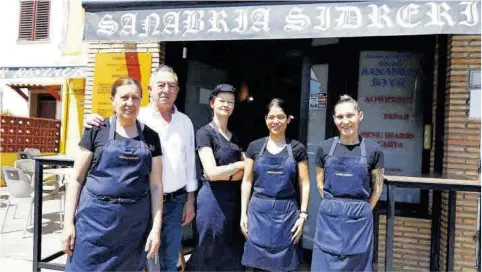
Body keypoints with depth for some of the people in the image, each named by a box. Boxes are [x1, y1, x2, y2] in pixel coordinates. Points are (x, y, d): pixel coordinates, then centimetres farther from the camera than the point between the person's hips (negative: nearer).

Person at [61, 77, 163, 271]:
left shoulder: (150, 138, 6)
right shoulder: (96, 132, 1)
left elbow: (156, 185, 5)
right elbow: (77, 179, 2)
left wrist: (156, 228, 0)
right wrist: (68, 222, -3)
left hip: (134, 222, 2)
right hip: (96, 217, -2)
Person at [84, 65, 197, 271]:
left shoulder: (185, 121, 6)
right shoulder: (136, 117, -4)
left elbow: (190, 162, 9)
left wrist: (190, 200, 8)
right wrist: (94, 125, -25)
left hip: (175, 201, 3)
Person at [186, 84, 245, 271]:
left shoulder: (234, 136, 13)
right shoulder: (204, 133, -7)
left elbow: (245, 171, 5)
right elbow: (212, 172, -17)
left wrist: (225, 174, -13)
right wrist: (239, 165, -7)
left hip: (235, 197, 6)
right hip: (213, 198, -6)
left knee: (233, 251, 13)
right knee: (212, 252, 4)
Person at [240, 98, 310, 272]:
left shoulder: (297, 149, 2)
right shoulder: (255, 147, 5)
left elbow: (304, 184, 3)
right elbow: (247, 181, 7)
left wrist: (302, 214, -4)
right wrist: (243, 213, 2)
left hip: (287, 212, -1)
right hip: (258, 211, 1)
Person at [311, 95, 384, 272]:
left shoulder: (372, 150, -3)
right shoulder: (325, 148, 1)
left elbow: (377, 188, 5)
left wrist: (361, 211, 7)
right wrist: (333, 206, 8)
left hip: (358, 220, -1)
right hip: (328, 219, 1)